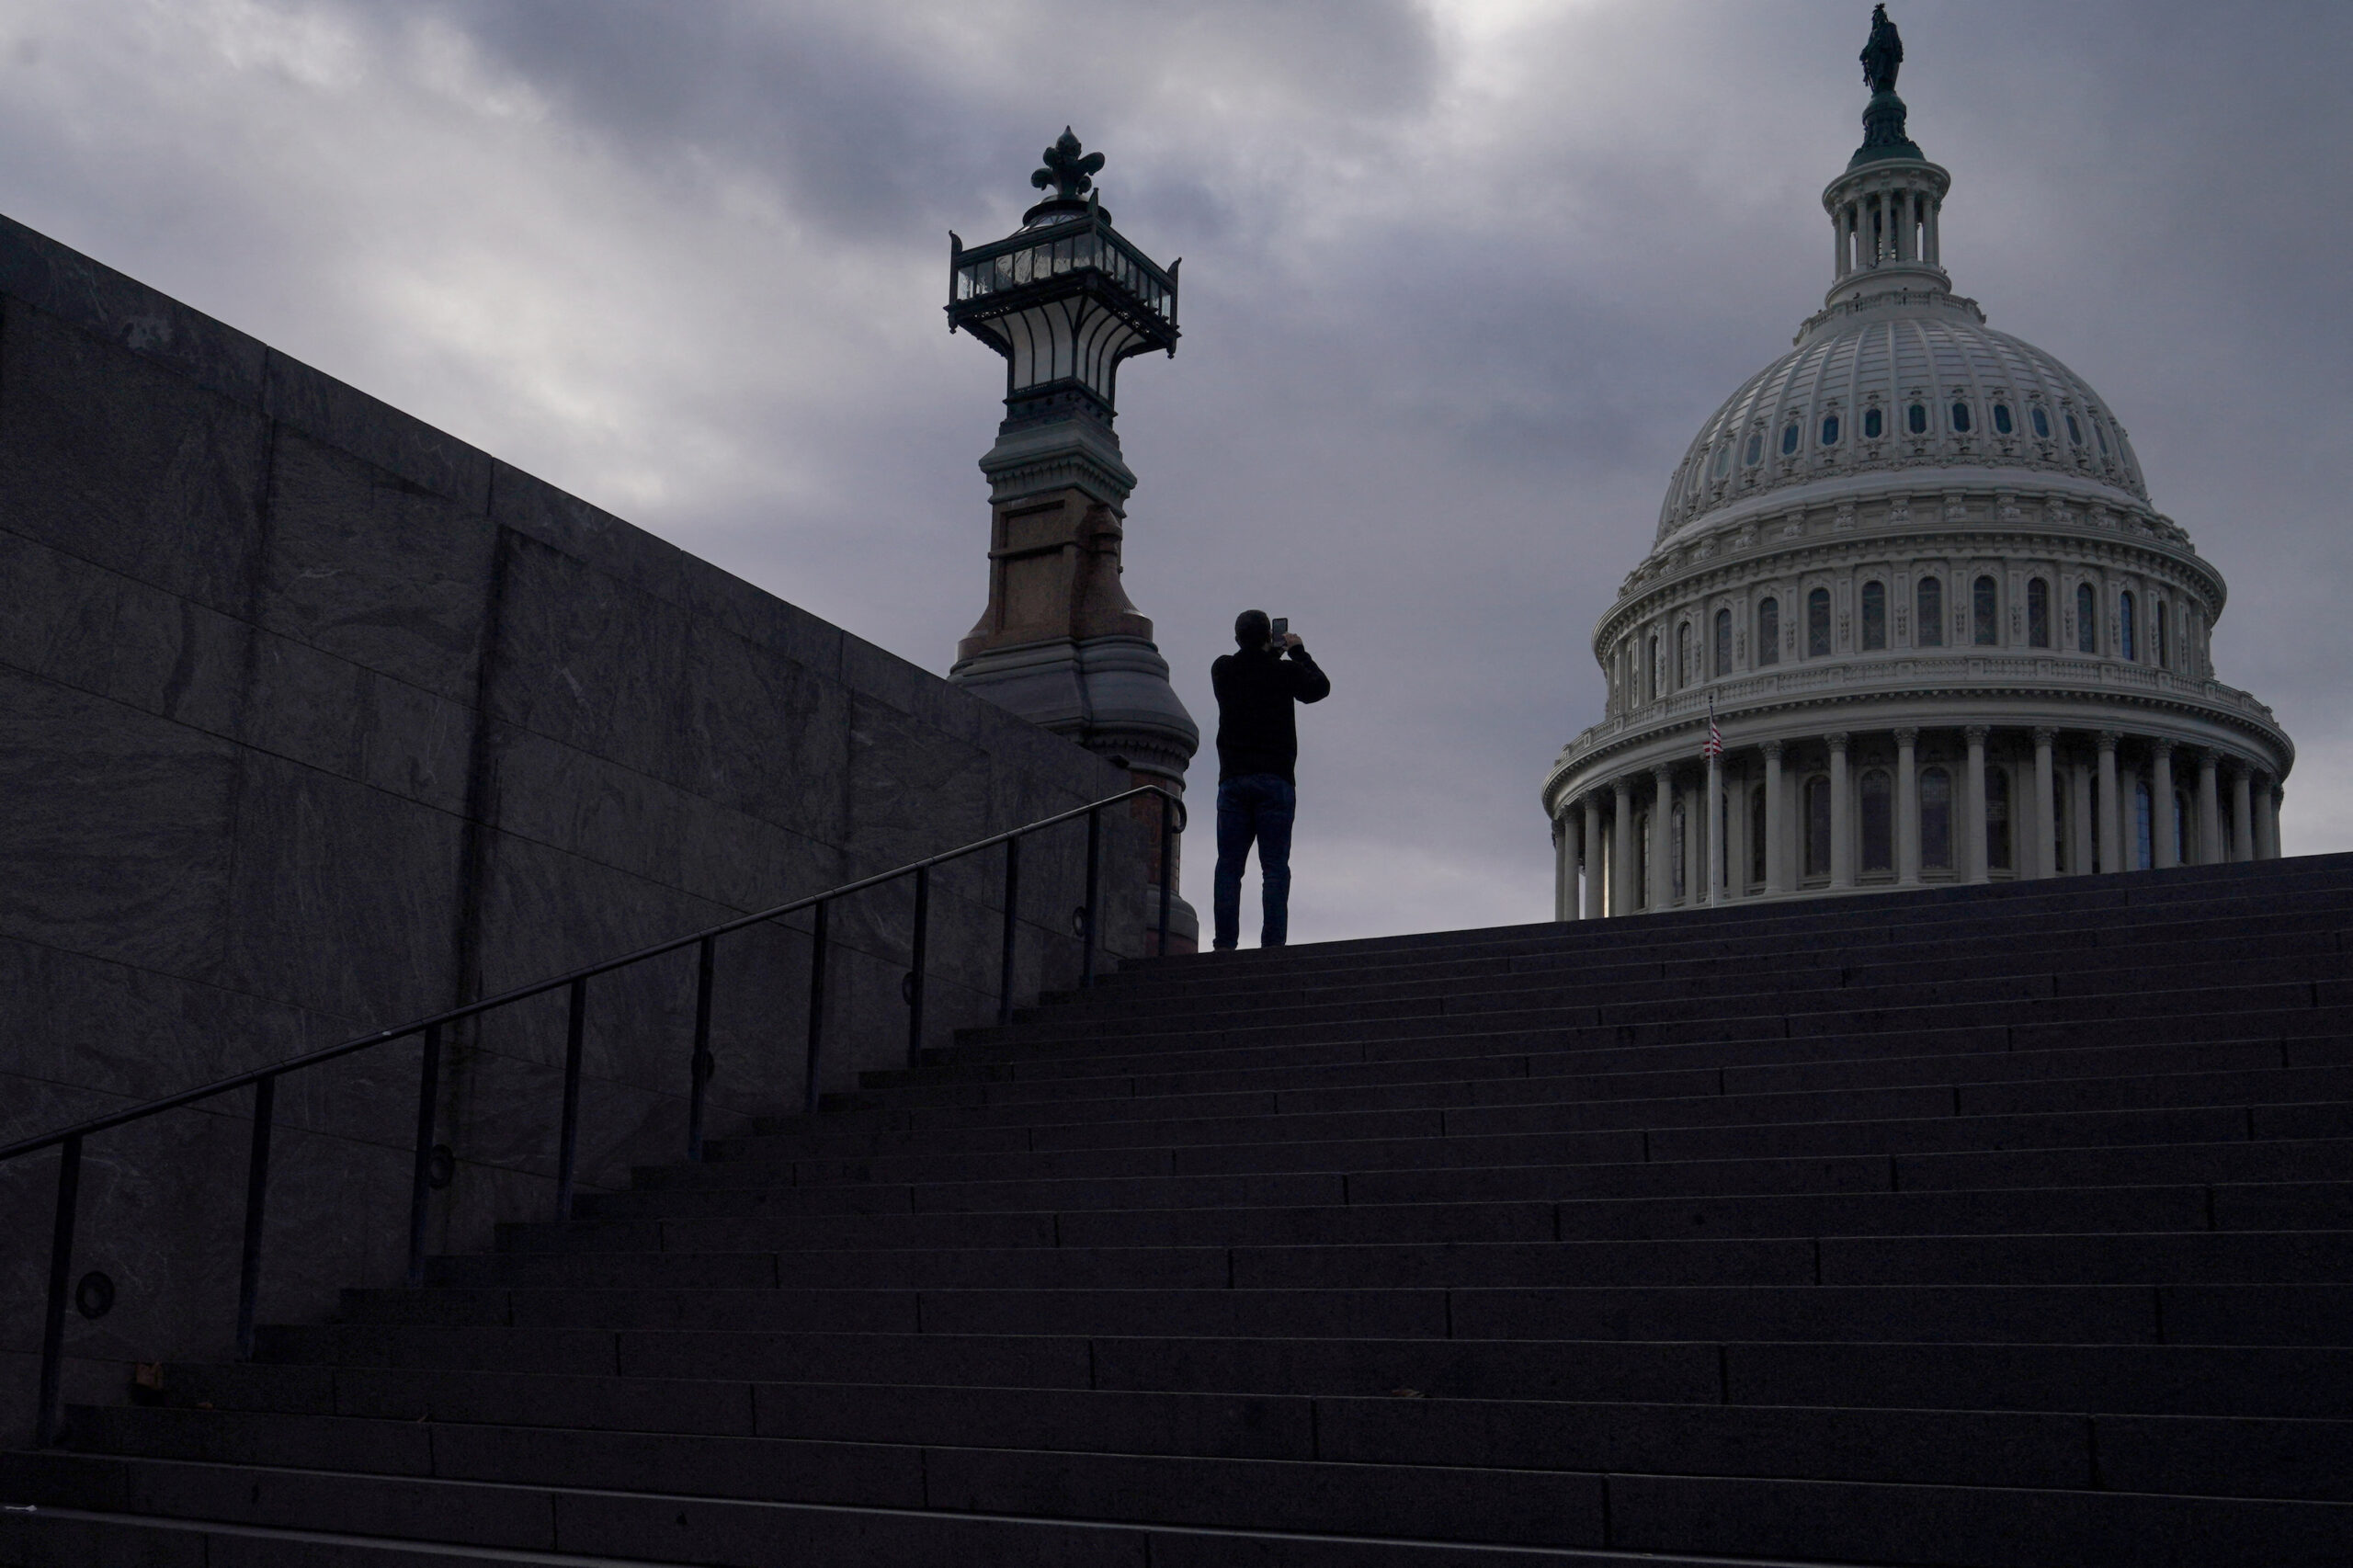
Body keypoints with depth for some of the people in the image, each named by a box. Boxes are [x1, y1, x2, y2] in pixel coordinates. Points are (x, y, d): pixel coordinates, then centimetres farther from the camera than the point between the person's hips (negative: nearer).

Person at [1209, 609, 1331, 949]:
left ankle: (1225, 943, -7)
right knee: (1275, 867, -2)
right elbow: (1320, 687, 17)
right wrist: (1297, 651, 27)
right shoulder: (1284, 671, -3)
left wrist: (1272, 654, 32)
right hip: (1275, 781, -2)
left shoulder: (1222, 670, 4)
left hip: (1233, 780, 2)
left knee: (1228, 866, 1)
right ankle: (1273, 943, -10)